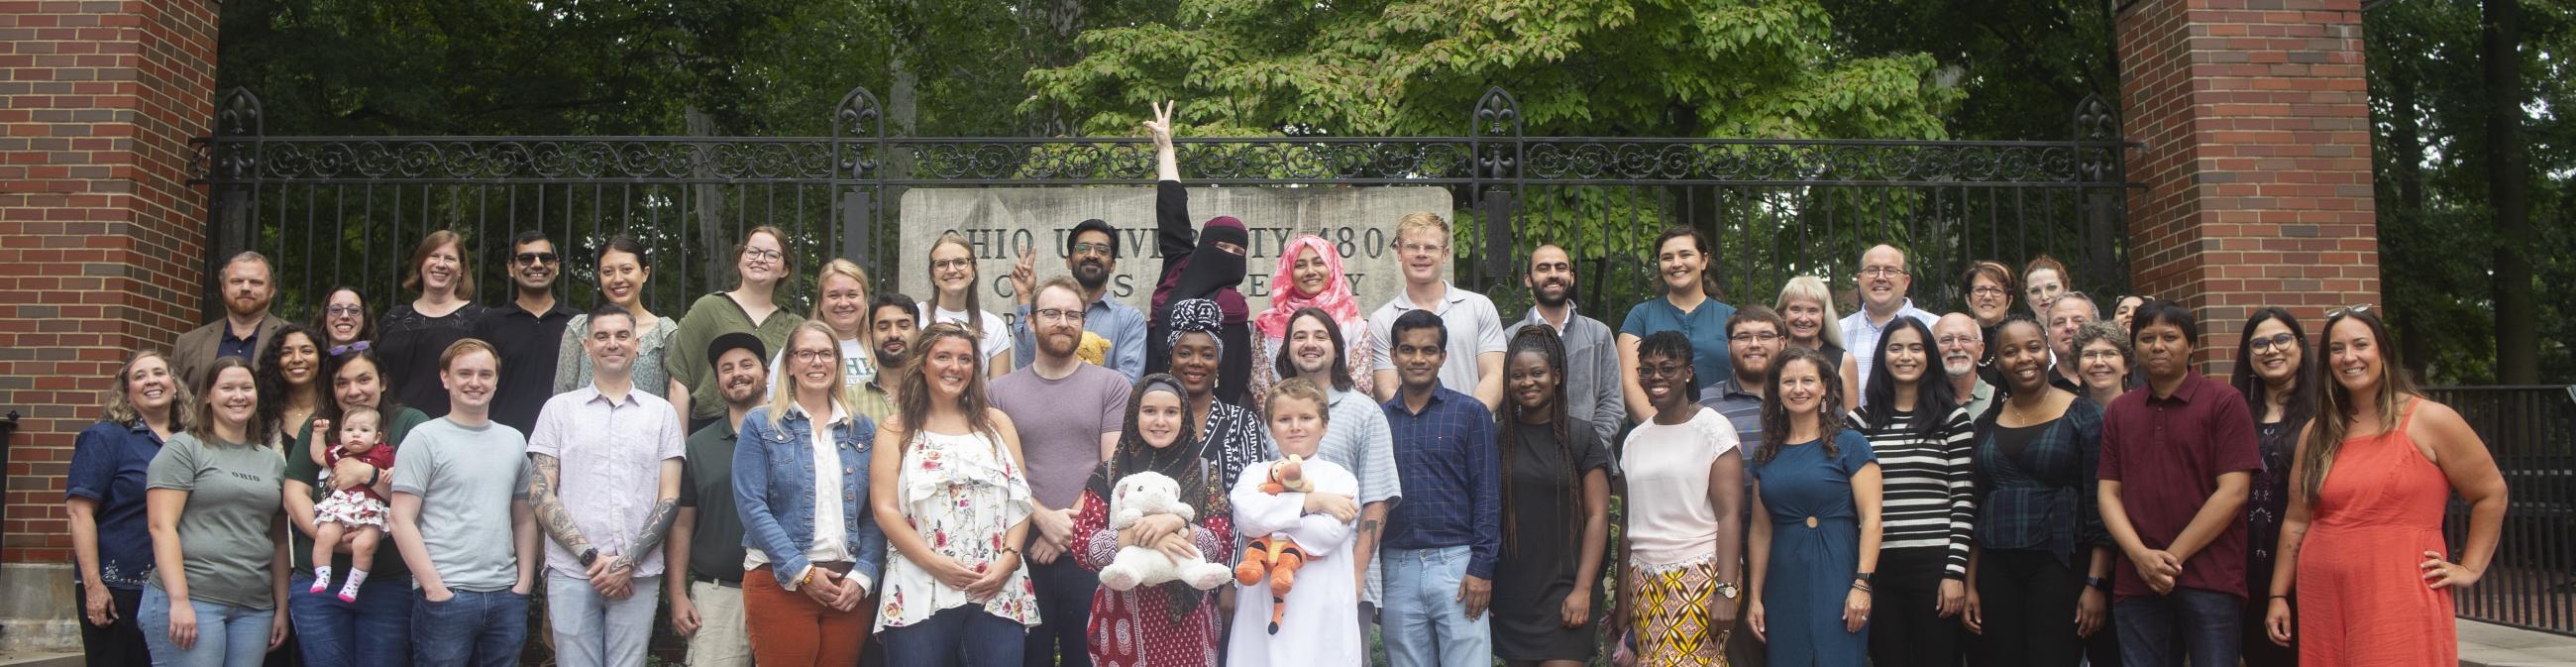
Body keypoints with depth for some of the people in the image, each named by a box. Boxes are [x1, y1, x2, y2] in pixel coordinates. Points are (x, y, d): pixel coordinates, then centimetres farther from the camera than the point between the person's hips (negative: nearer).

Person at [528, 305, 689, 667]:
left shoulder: (661, 412, 10)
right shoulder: (559, 409, 8)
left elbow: (670, 498, 5)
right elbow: (540, 495, 2)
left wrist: (629, 562, -8)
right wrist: (590, 556, -9)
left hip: (639, 576, 1)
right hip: (571, 572, 0)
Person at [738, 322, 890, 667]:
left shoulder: (863, 429, 13)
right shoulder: (760, 425, 4)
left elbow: (875, 513, 8)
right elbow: (752, 506, -5)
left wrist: (863, 575, -6)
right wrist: (802, 572, -12)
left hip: (851, 586, 3)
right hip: (779, 582, -3)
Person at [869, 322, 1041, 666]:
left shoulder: (997, 423, 15)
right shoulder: (895, 431, 9)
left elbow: (1020, 500, 9)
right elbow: (885, 509, -1)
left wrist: (1008, 559, -7)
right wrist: (935, 564, -12)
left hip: (998, 591, 2)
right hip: (920, 592, -1)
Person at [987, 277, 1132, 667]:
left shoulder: (1112, 386, 4)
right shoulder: (1000, 391, 9)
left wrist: (1071, 526, -9)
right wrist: (1044, 518, -11)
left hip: (1091, 551, -1)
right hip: (1022, 552, 1)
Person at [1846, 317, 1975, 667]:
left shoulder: (1953, 418, 3)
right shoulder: (1862, 419, 8)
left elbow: (1964, 501, -1)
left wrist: (1956, 572, -7)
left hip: (1934, 563, -2)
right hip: (1877, 564, 2)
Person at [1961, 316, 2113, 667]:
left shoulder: (2083, 415, -1)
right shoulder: (1986, 423, 10)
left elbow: (2100, 506, -5)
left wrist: (2096, 584, -12)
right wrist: (1970, 584, 7)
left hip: (2060, 567, -4)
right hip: (1996, 571, 4)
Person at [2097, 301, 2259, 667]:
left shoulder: (2224, 402, 0)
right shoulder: (2118, 412, 13)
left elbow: (2232, 492, -7)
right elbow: (2109, 493, 9)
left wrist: (2172, 557, -11)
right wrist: (2141, 555, -8)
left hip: (2210, 581, -4)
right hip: (2137, 583, 4)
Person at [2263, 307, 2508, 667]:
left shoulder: (2430, 420, 0)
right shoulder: (2317, 434, 11)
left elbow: (2491, 493, 6)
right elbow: (2297, 521, 14)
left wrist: (2469, 568, 3)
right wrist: (2278, 595, 12)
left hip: (2399, 606, -4)